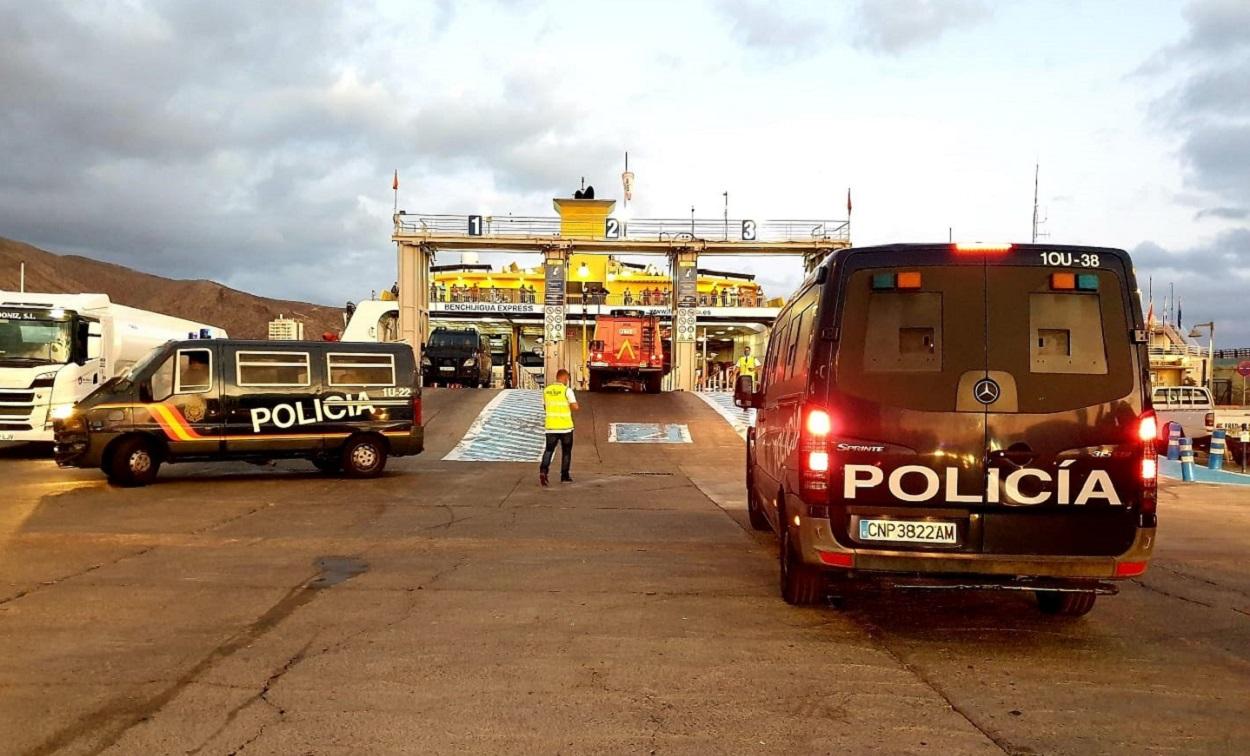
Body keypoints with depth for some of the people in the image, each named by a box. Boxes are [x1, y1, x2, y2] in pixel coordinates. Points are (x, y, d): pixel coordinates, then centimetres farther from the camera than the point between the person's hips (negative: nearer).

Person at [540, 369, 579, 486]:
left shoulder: (546, 390, 5)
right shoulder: (567, 390, -10)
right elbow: (575, 407, -15)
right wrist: (569, 407, 5)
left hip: (551, 426, 3)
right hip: (565, 426, -3)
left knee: (549, 450, 5)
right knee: (566, 451, 11)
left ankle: (543, 470, -19)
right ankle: (564, 476, 16)